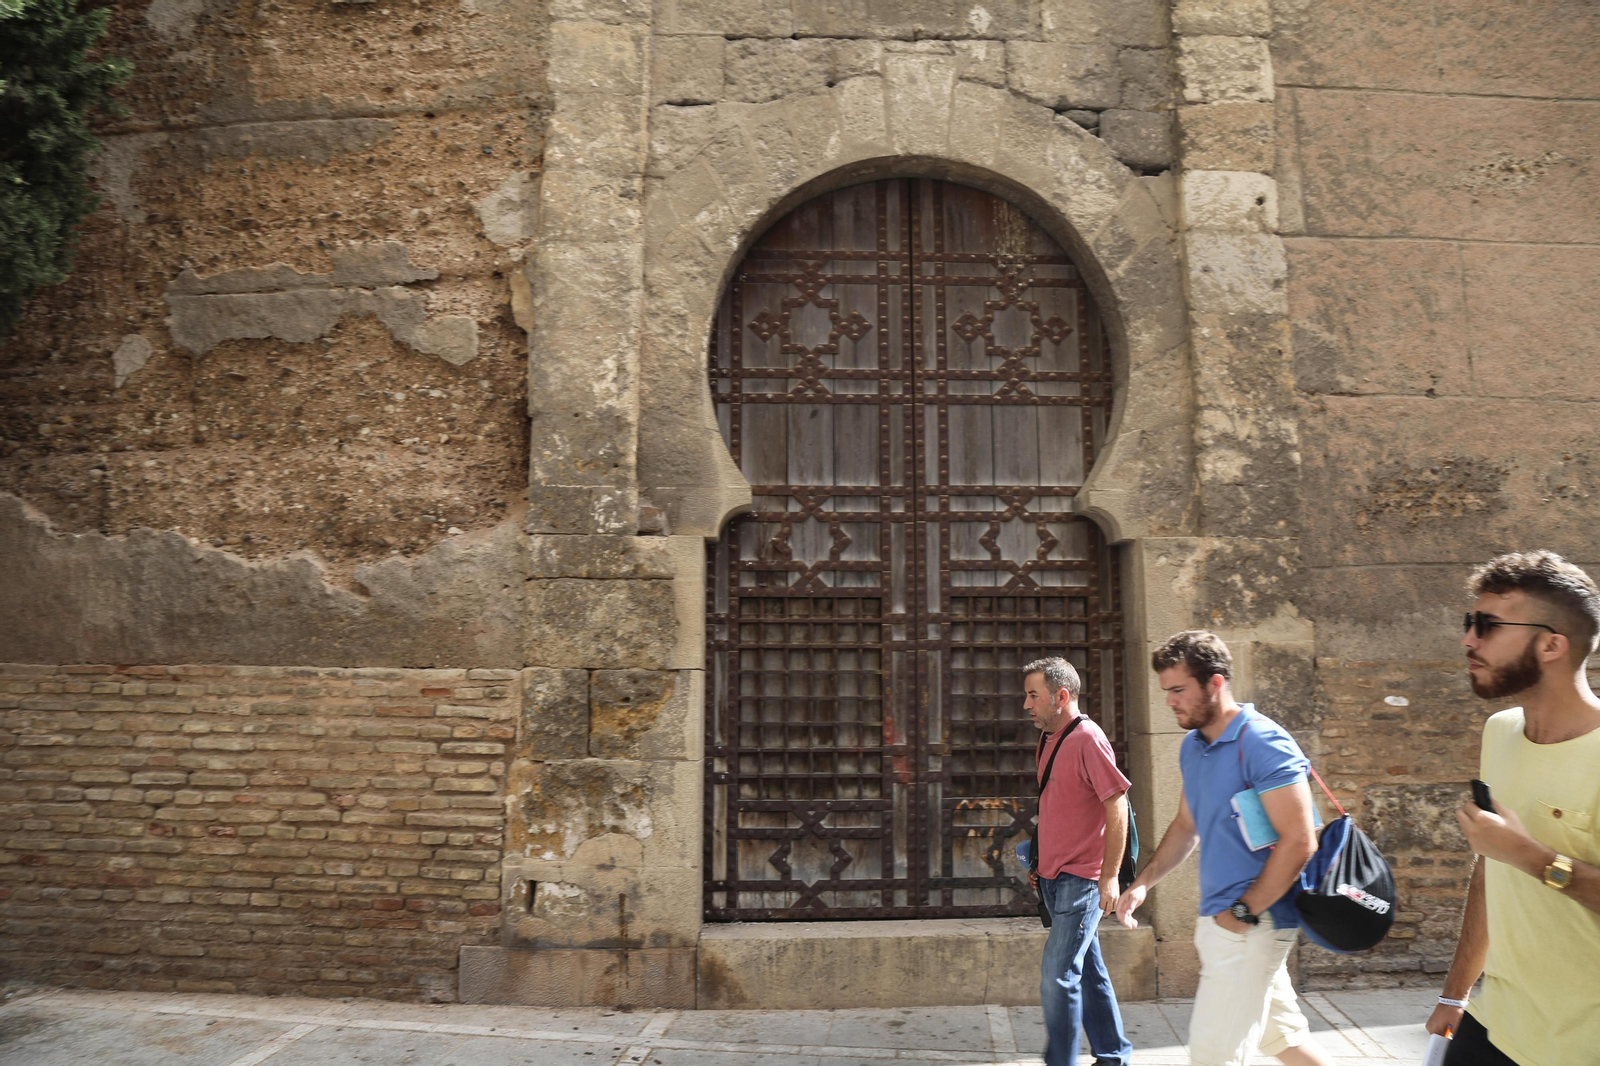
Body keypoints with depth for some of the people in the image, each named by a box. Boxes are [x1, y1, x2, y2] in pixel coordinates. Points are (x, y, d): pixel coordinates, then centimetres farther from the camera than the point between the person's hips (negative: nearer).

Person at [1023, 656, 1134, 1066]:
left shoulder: (1088, 739, -16)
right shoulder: (1047, 741, 12)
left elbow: (1117, 808, -17)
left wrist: (1109, 878, -17)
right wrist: (1040, 864, 19)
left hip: (1081, 879, -9)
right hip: (1055, 879, 9)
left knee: (1057, 975, -8)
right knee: (1088, 971, 16)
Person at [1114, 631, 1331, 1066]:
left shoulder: (1263, 744, -17)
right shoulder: (1192, 747, 9)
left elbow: (1298, 841, -21)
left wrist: (1242, 913, -17)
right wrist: (1143, 883, 9)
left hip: (1252, 924, -8)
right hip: (1218, 919, 8)